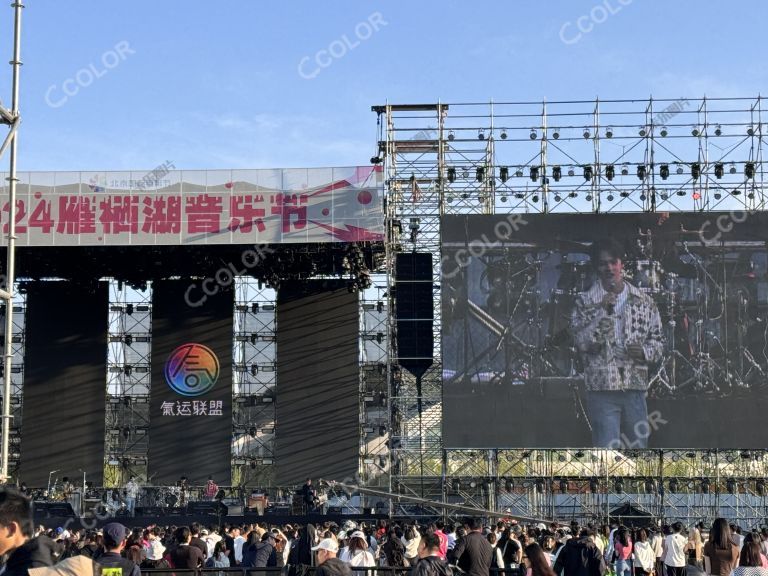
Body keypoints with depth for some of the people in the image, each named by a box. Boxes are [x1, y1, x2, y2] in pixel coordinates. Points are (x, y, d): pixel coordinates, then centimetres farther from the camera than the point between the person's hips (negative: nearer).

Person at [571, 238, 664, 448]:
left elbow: (658, 340, 14)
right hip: (602, 390, -4)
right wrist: (603, 312, -19)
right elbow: (581, 343, -9)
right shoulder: (585, 301, 0)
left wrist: (645, 351, -8)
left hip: (636, 389, 4)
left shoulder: (643, 301, 9)